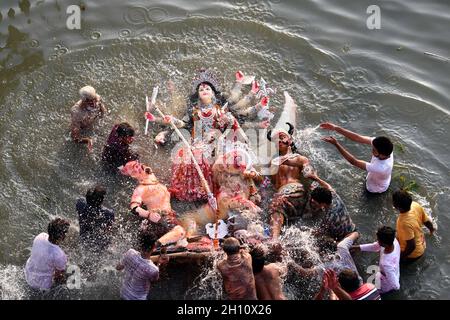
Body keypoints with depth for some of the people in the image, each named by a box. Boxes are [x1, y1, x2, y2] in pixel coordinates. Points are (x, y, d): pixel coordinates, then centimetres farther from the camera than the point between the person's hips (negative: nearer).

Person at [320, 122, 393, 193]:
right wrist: (335, 128, -38)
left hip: (375, 189, -5)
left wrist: (336, 144, -42)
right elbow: (358, 138, -33)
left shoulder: (382, 168, -48)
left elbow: (353, 161, -41)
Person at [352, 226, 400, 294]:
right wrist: (353, 247, -10)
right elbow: (374, 246, -11)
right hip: (394, 275, 6)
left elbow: (396, 286, -35)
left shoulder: (386, 264, -48)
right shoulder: (394, 241, -28)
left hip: (386, 287, -6)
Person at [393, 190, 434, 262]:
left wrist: (401, 257, -14)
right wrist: (431, 229, 20)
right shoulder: (415, 205, -22)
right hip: (421, 243, 7)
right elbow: (427, 221, -3)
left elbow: (411, 246, -32)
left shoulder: (405, 223, -43)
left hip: (414, 253, -7)